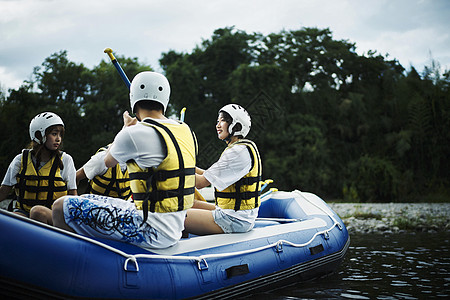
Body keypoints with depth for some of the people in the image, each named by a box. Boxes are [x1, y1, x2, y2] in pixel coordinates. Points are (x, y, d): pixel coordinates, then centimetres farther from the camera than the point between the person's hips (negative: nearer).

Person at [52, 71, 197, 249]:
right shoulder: (186, 131, 6)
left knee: (62, 207, -7)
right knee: (88, 201, 24)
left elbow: (108, 162, 7)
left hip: (153, 233, -9)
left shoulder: (135, 134, -16)